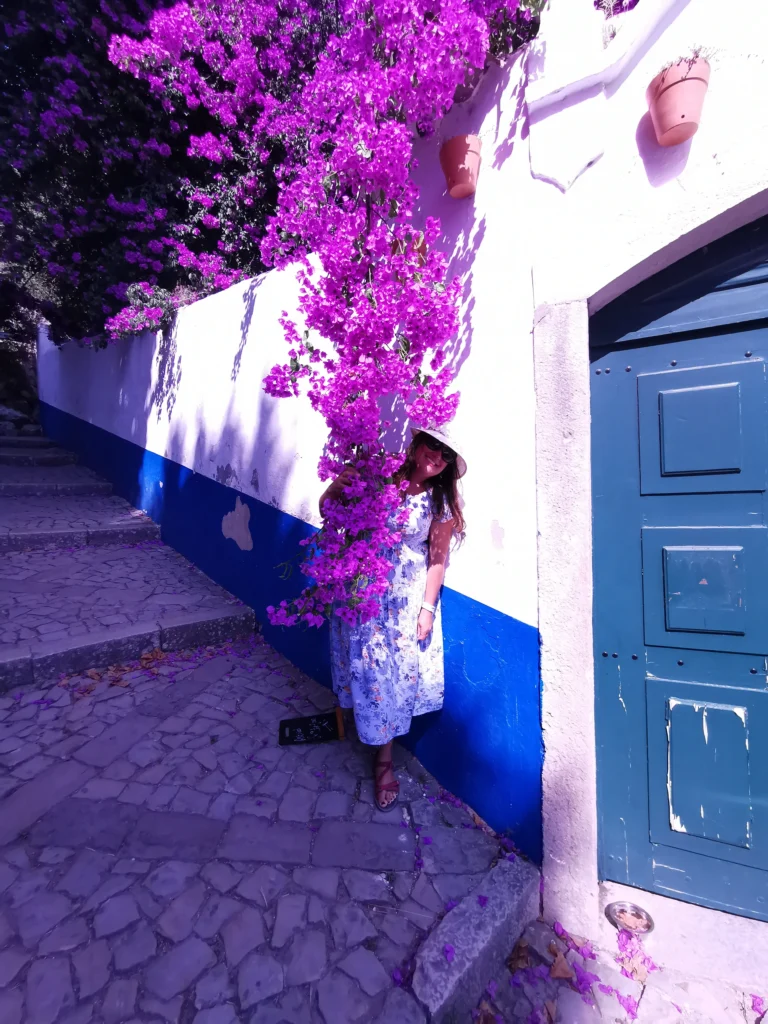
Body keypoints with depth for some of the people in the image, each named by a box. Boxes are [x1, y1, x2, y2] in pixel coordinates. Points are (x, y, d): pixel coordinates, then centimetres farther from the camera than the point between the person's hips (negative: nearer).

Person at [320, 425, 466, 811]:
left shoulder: (440, 503, -8)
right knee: (370, 667, 12)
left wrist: (427, 608, -6)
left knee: (398, 670, 6)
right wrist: (336, 486, -20)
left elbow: (437, 559, -5)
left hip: (406, 598, 0)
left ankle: (384, 759, 30)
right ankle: (383, 755, 42)